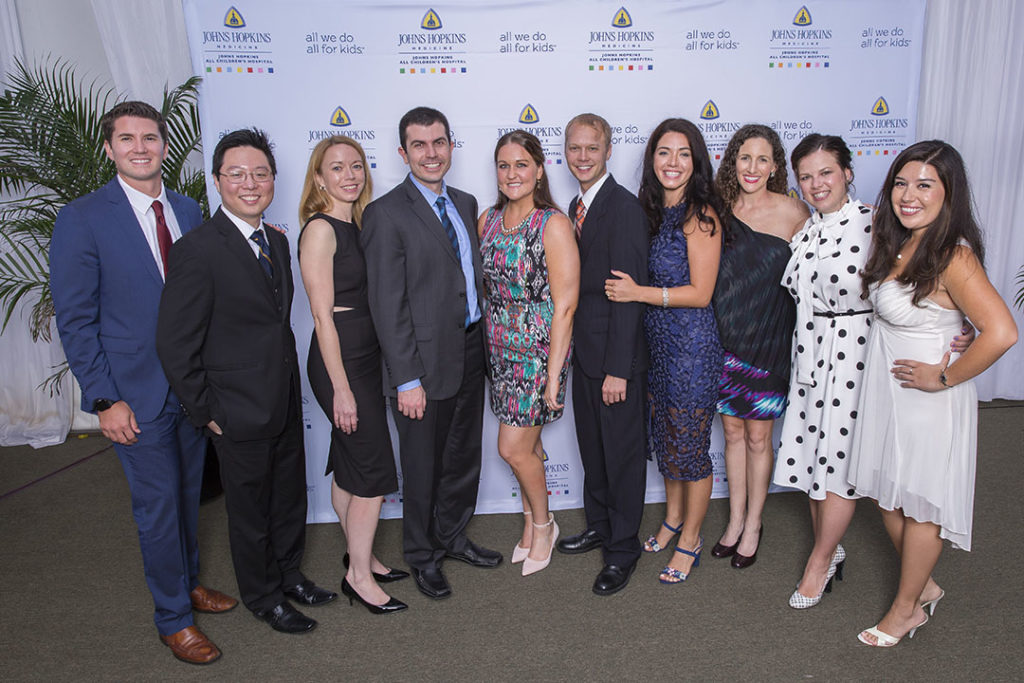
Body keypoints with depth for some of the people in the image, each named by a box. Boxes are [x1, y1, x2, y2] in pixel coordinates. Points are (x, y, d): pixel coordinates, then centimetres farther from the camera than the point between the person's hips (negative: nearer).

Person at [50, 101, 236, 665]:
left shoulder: (188, 211, 5)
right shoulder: (81, 220, -10)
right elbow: (75, 321, -10)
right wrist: (105, 400, -14)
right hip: (137, 395, -4)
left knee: (188, 493, 20)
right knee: (158, 507, 8)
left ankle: (188, 582, 42)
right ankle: (173, 618, 27)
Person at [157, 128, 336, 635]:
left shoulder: (277, 242, 6)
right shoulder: (197, 251, -18)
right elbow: (175, 346, -17)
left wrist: (289, 385, 10)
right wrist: (206, 412, -12)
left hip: (286, 402, 7)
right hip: (240, 411, -7)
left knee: (290, 495, 22)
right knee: (250, 508, 13)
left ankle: (288, 573, 45)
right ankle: (263, 597, 35)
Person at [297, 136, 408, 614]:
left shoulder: (358, 225, 11)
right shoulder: (319, 230, -14)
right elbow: (322, 314, -17)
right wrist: (340, 388, -18)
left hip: (365, 355, 8)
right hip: (338, 360, -8)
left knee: (349, 466, 18)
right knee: (374, 471, -2)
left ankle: (360, 556, 32)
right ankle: (360, 577, 14)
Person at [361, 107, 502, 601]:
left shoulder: (465, 204, 10)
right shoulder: (386, 214, -12)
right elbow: (387, 305, -15)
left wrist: (483, 343, 7)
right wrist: (407, 379, -18)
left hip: (470, 352, 7)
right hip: (425, 362, -6)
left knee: (464, 456, 20)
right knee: (423, 466, 10)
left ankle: (452, 537, 41)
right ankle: (423, 556, 31)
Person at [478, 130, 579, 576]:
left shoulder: (554, 224, -13)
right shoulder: (487, 220, 5)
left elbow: (565, 305, -16)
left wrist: (554, 373, -17)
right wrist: (488, 341, 8)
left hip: (539, 351, -5)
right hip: (500, 350, 5)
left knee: (513, 447, -1)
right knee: (526, 443, 16)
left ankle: (542, 524, 25)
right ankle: (531, 523, 36)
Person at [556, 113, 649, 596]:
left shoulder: (624, 208, -16)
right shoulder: (577, 205, 11)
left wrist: (618, 369, -21)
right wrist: (572, 348, 10)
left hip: (617, 356, -9)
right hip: (584, 350, 9)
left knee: (622, 452, 6)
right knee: (591, 447, 20)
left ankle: (622, 549, 22)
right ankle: (599, 526, 39)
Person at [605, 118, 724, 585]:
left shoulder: (700, 214, -15)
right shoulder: (651, 210, 7)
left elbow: (701, 293, -16)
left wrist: (638, 293, -19)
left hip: (692, 344, -7)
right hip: (656, 341, 7)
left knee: (691, 445, 5)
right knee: (665, 436, 19)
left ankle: (690, 538, 24)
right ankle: (673, 516, 39)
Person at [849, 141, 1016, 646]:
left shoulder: (953, 257, -22)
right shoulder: (895, 242, 2)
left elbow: (1001, 332, -31)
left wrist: (944, 378, -21)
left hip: (926, 399, -8)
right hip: (884, 390, 8)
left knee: (920, 505, 10)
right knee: (887, 495, 18)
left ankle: (907, 608, 29)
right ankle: (925, 586, 40)